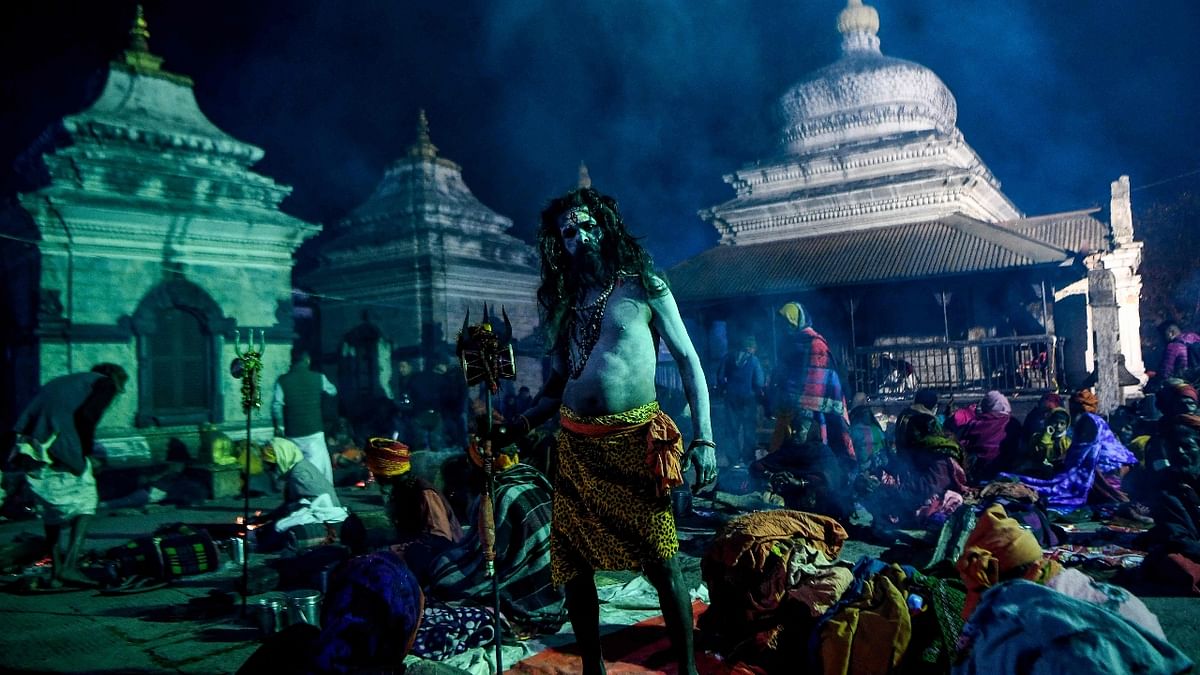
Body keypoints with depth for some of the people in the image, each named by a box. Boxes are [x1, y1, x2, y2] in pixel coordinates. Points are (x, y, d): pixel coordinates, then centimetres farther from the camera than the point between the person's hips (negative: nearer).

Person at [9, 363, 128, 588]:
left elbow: (23, 422, 20)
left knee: (51, 512, 20)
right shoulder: (106, 383, 10)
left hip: (30, 453, 6)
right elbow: (86, 415, -11)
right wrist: (86, 452, -2)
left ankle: (55, 571, 22)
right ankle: (69, 566, 0)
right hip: (62, 453, -6)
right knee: (84, 503, 10)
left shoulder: (59, 382, 30)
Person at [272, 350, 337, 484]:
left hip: (292, 434, 1)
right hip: (314, 432, -1)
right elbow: (333, 391, 18)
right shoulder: (318, 378, 0)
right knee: (317, 470, 3)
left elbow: (276, 406, -8)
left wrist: (279, 426, 4)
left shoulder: (282, 380, -2)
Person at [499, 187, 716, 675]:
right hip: (576, 442, 4)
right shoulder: (560, 303, 13)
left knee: (661, 562, -2)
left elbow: (688, 360, -1)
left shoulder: (644, 286, 1)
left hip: (636, 439, -4)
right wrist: (514, 428, 4)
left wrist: (703, 437, -11)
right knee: (572, 565, 7)